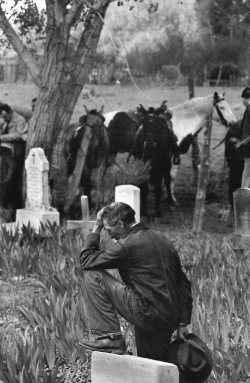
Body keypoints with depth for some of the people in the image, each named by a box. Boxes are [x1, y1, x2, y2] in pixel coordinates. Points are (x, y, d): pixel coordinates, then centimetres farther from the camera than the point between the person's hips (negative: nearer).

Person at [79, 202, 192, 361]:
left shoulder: (127, 245, -12)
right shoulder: (162, 239, 14)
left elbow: (86, 261, -2)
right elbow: (183, 283, 15)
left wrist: (96, 228, 6)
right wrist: (183, 323, 17)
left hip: (147, 312, -8)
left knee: (93, 275, -5)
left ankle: (108, 336, -6)